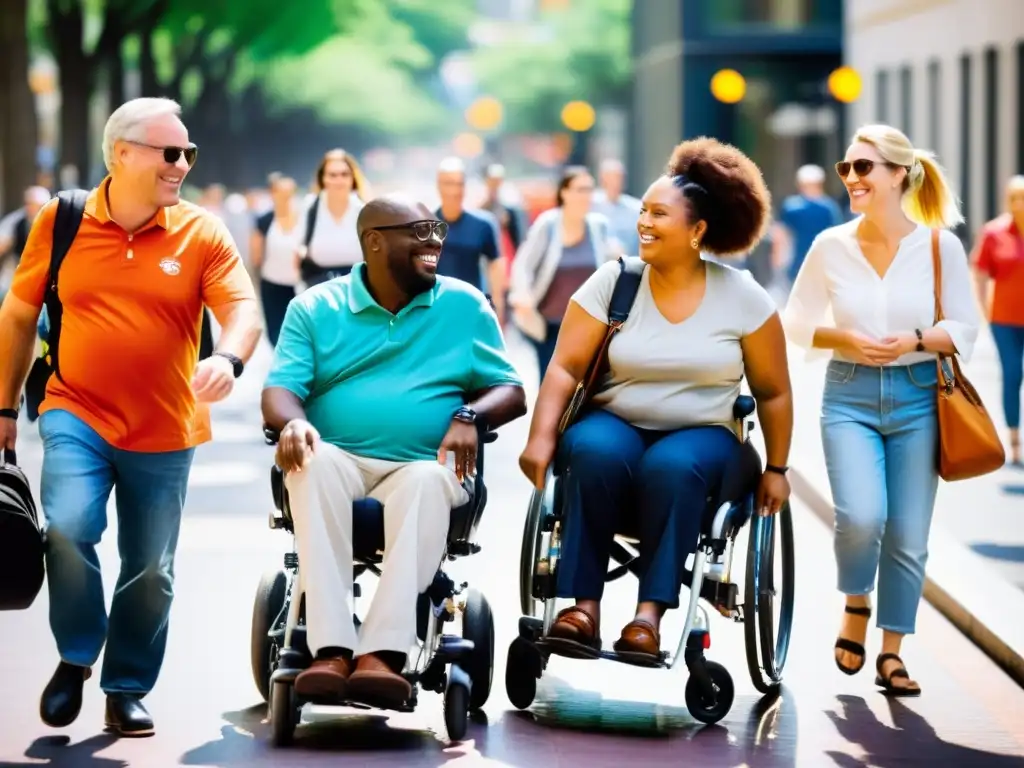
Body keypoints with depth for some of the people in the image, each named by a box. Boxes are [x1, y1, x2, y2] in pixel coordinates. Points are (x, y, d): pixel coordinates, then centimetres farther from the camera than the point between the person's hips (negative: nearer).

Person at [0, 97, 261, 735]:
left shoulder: (202, 233, -4)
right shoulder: (61, 222, -2)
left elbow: (245, 309, -13)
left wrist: (229, 359, -35)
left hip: (163, 432, 1)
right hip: (77, 416, -1)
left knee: (150, 570, 9)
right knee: (69, 529, -23)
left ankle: (128, 689, 28)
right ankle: (75, 658, 2)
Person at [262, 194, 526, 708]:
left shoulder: (465, 305, 13)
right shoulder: (315, 308, 12)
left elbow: (510, 392, 9)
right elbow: (280, 390, 2)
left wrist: (470, 417, -13)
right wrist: (294, 422, -22)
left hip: (422, 466, 0)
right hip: (338, 457, 0)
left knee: (429, 480, -36)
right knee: (314, 462, -35)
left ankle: (382, 653, -47)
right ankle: (331, 652, -43)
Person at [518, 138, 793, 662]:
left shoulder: (742, 297, -2)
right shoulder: (613, 281, -1)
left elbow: (773, 392, 8)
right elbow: (565, 368, -5)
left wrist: (776, 469, 9)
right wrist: (541, 438, -19)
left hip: (701, 436, -1)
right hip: (615, 423, 1)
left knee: (671, 466, -37)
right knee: (594, 451, -36)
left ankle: (649, 616, -36)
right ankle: (583, 607, -34)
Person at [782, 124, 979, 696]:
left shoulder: (939, 246, -4)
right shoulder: (831, 246, -1)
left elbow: (965, 328, 1)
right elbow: (798, 322, 7)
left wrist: (915, 341, -16)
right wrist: (846, 338, -11)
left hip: (917, 398, 0)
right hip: (850, 397, 0)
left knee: (908, 537, 3)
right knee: (861, 517, -19)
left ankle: (892, 651, 20)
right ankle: (856, 606, 11)